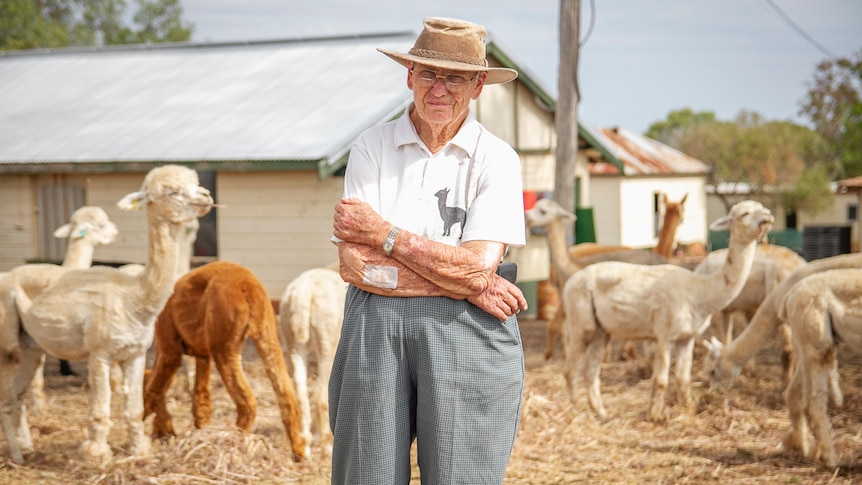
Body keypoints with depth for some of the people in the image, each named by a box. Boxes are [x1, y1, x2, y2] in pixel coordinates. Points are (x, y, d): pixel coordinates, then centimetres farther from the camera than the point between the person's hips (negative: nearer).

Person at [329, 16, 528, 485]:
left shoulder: (496, 159, 0)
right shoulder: (372, 147, 3)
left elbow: (478, 266, -11)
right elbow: (352, 263, -7)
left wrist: (383, 234, -7)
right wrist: (465, 282, -11)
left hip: (467, 338, -1)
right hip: (375, 334, 1)